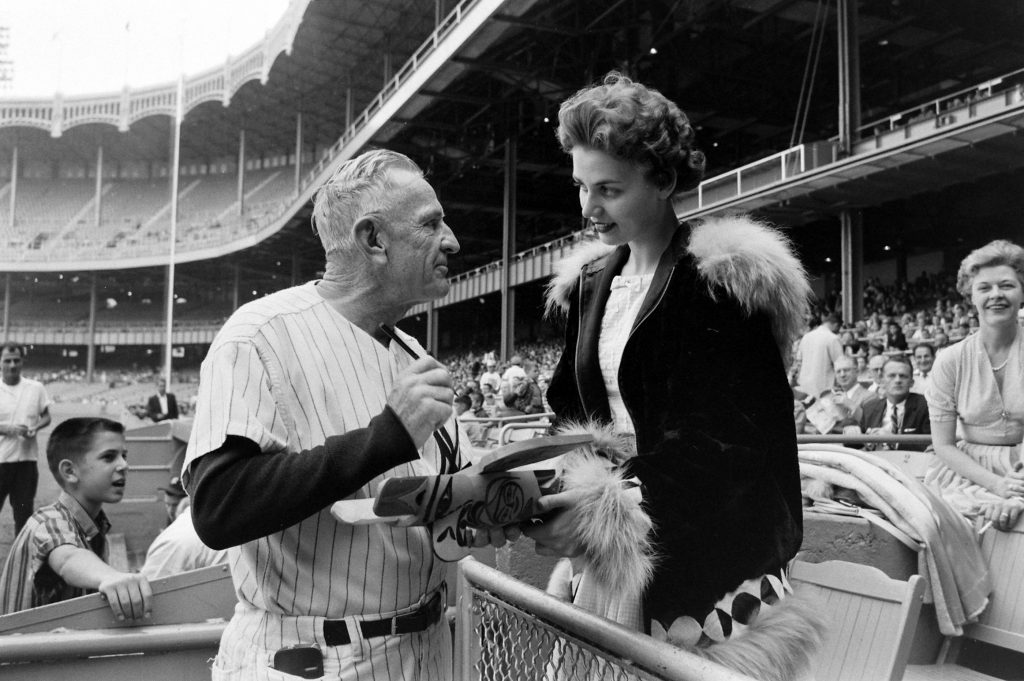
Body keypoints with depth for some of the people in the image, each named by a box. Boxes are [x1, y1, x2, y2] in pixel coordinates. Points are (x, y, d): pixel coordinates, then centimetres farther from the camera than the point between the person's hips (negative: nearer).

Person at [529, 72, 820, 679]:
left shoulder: (723, 279, -11)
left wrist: (609, 506, -24)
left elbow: (728, 440, -17)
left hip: (711, 556, -5)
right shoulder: (592, 282, 9)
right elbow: (573, 405, 9)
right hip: (615, 560, 5)